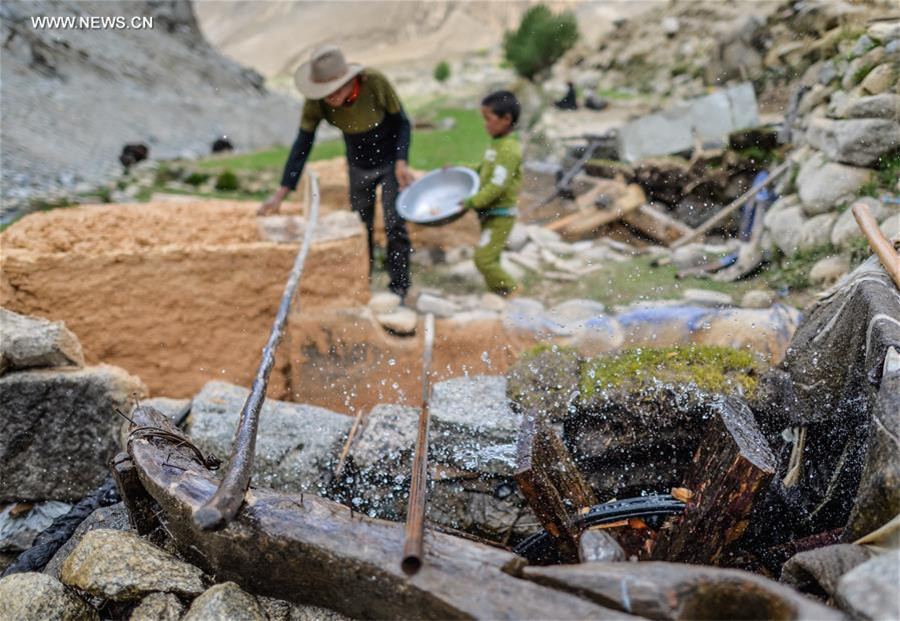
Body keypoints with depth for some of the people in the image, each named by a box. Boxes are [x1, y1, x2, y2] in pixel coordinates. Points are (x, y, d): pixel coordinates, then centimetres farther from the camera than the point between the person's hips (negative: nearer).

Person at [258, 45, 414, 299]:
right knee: (362, 228, 8)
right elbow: (302, 145, -19)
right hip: (358, 164, 3)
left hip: (391, 159, -3)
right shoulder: (316, 101, -23)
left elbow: (402, 122, -15)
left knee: (395, 225, -6)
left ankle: (398, 289, 6)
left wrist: (402, 161, -27)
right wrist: (281, 193, -24)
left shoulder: (375, 82, -30)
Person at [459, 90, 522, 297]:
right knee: (490, 260, 14)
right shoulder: (496, 145, 11)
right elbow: (483, 169, 25)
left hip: (500, 216, -10)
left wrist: (473, 201, -24)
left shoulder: (508, 149, -19)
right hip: (490, 214, 10)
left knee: (483, 259, -13)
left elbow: (497, 185, -25)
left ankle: (512, 291, 2)